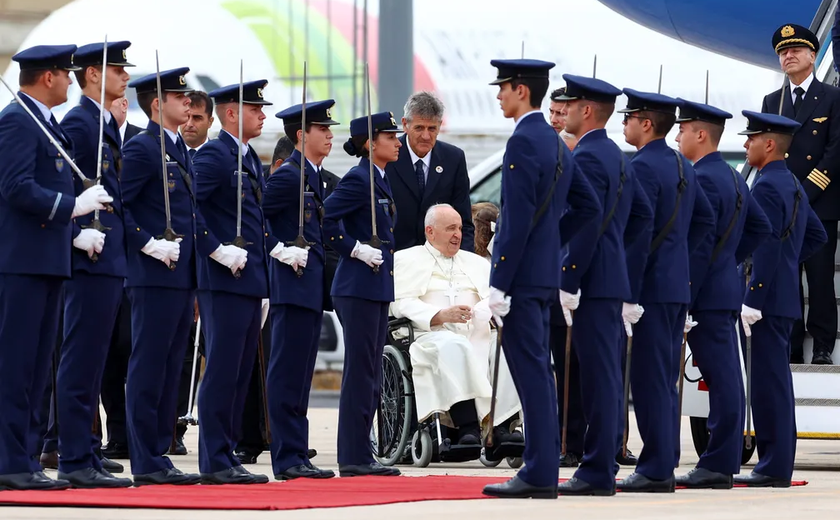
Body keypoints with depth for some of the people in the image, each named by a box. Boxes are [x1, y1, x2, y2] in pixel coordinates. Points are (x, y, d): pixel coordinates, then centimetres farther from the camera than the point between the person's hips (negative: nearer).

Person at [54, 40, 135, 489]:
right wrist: (82, 236, -23)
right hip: (91, 261, -10)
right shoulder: (77, 122, -10)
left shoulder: (108, 126, 19)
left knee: (91, 366, 10)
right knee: (81, 364, -8)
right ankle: (75, 461, -7)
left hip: (110, 260, 10)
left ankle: (84, 458, 13)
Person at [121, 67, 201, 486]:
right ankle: (145, 464, -5)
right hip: (154, 276, -9)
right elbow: (116, 205, -15)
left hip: (182, 277, 9)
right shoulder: (141, 148, -9)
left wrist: (195, 249, 16)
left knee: (170, 371, 10)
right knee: (148, 370, -6)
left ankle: (158, 455, 13)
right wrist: (148, 243, -18)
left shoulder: (179, 149, 18)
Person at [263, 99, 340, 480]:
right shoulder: (288, 176, -12)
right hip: (294, 287, -10)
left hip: (311, 289, 10)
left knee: (300, 376, 11)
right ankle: (287, 459, -6)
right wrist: (281, 251, -17)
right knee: (287, 374, -7)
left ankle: (297, 456, 14)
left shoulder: (313, 176, 17)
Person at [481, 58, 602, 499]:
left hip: (522, 275, -10)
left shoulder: (523, 142, -14)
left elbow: (518, 219, -20)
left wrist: (499, 284, -19)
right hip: (545, 274, 10)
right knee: (537, 372, 11)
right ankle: (542, 469, 14)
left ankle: (538, 475, -9)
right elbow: (588, 206, 21)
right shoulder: (556, 144, 15)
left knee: (531, 373, -9)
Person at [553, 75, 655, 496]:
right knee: (604, 376, 11)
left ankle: (597, 472, -10)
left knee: (598, 377, -9)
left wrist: (568, 283, -18)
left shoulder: (587, 157, -13)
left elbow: (587, 225, -20)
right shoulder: (617, 157, 17)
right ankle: (602, 466, 14)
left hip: (592, 283, -10)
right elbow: (643, 215, 21)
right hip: (614, 280, 10)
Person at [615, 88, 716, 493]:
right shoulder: (682, 166, 14)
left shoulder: (643, 166, -14)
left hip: (651, 285, -9)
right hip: (678, 284, 9)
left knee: (649, 377, -8)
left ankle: (656, 470, -9)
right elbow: (705, 219, 22)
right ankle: (664, 463, 14)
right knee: (665, 379, 12)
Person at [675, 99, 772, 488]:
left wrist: (682, 297, -18)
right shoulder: (733, 178, 14)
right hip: (727, 287, 10)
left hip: (707, 293, -10)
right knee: (724, 378, 9)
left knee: (721, 379, -9)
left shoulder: (703, 180, -15)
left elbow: (699, 246, -20)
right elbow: (761, 227, 20)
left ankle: (718, 465, -8)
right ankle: (722, 462, 13)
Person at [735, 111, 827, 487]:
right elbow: (817, 235, 25)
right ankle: (778, 464, 16)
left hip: (766, 298, -10)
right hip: (785, 296, 10)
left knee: (768, 382, -8)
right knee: (775, 382, 12)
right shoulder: (793, 185, 16)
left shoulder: (766, 187, -15)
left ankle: (773, 469, -7)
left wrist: (752, 299, -22)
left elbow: (766, 247, -21)